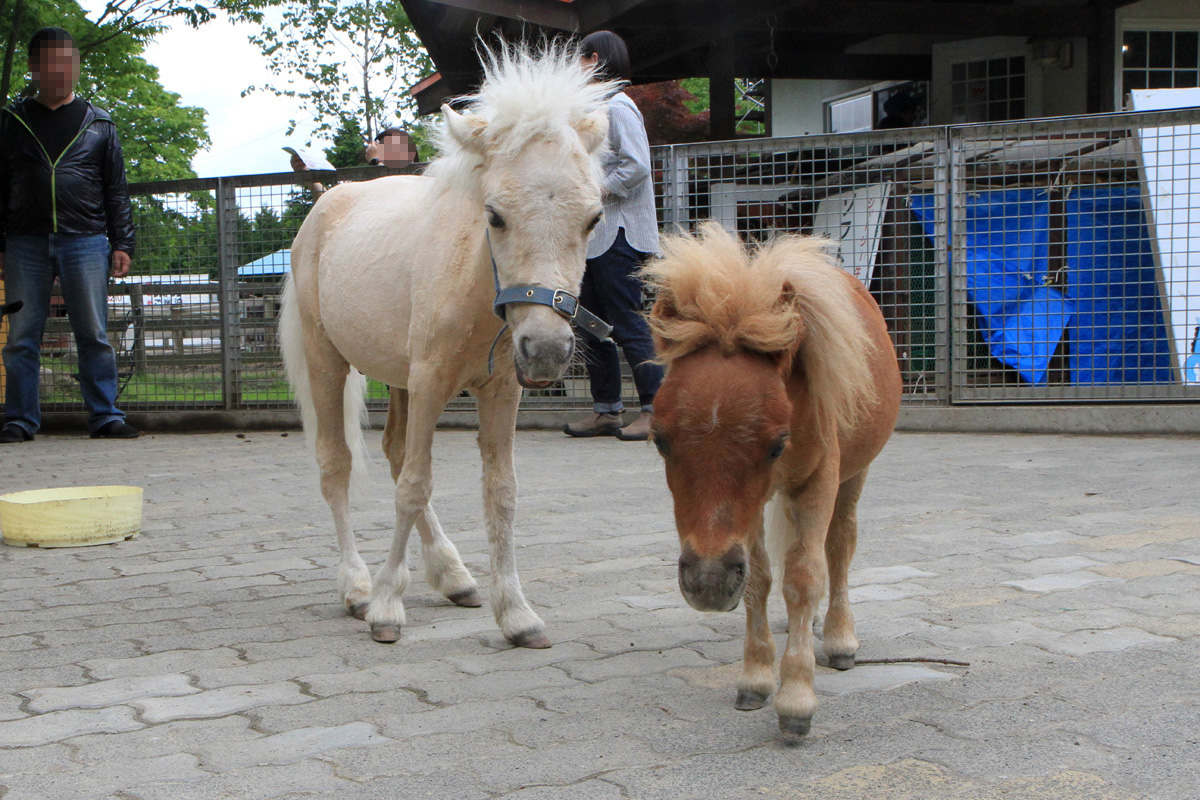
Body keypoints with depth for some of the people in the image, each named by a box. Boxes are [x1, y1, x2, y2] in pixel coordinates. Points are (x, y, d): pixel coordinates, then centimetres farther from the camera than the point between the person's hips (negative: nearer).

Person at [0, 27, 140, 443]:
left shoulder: (98, 124, 13)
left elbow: (116, 191, 13)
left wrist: (122, 244, 3)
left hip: (86, 241, 0)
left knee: (94, 335, -2)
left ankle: (105, 416, 2)